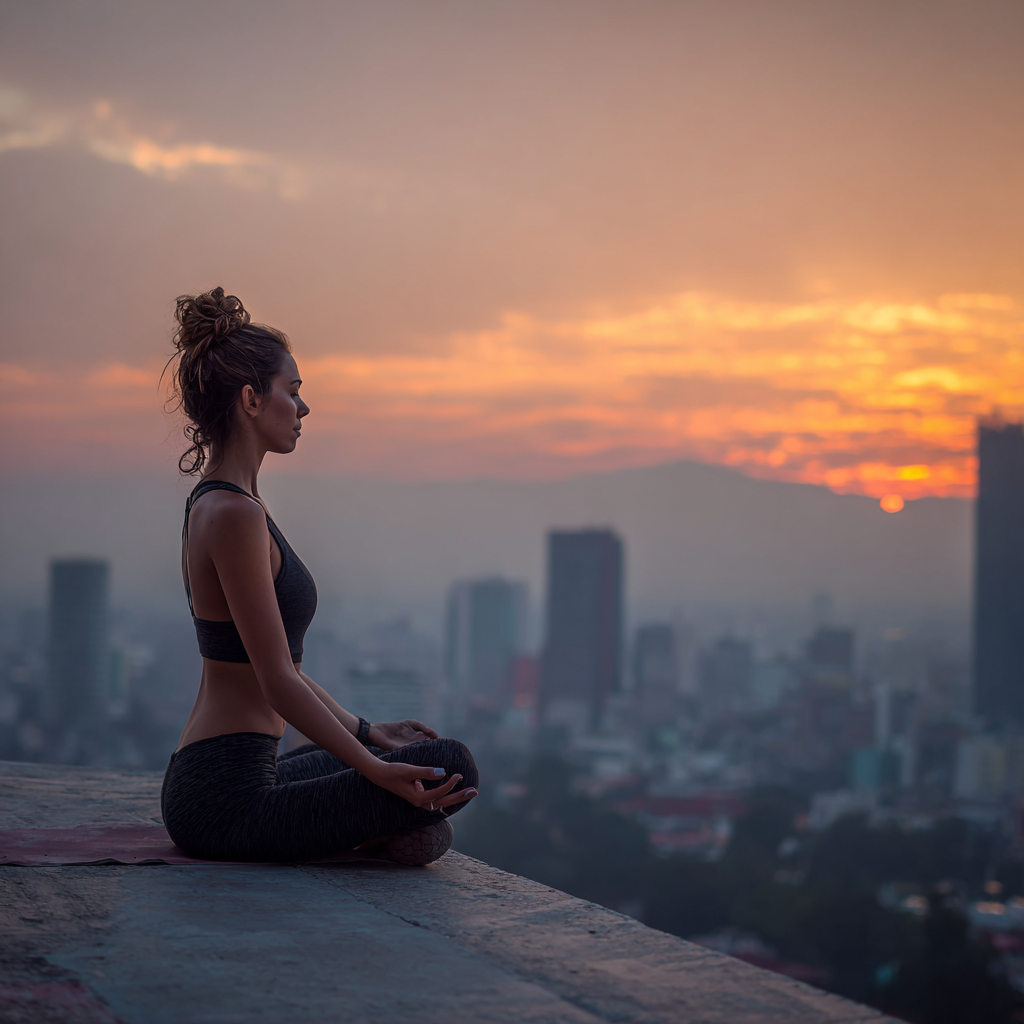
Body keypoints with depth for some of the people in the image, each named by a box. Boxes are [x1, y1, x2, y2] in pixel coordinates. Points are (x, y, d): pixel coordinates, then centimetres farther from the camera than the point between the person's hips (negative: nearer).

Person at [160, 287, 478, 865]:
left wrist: (368, 733, 24)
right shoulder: (234, 514, -17)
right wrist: (377, 770, -20)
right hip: (228, 802, -11)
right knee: (451, 765, -14)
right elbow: (278, 681, -19)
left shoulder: (215, 503, 14)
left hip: (199, 784, 11)